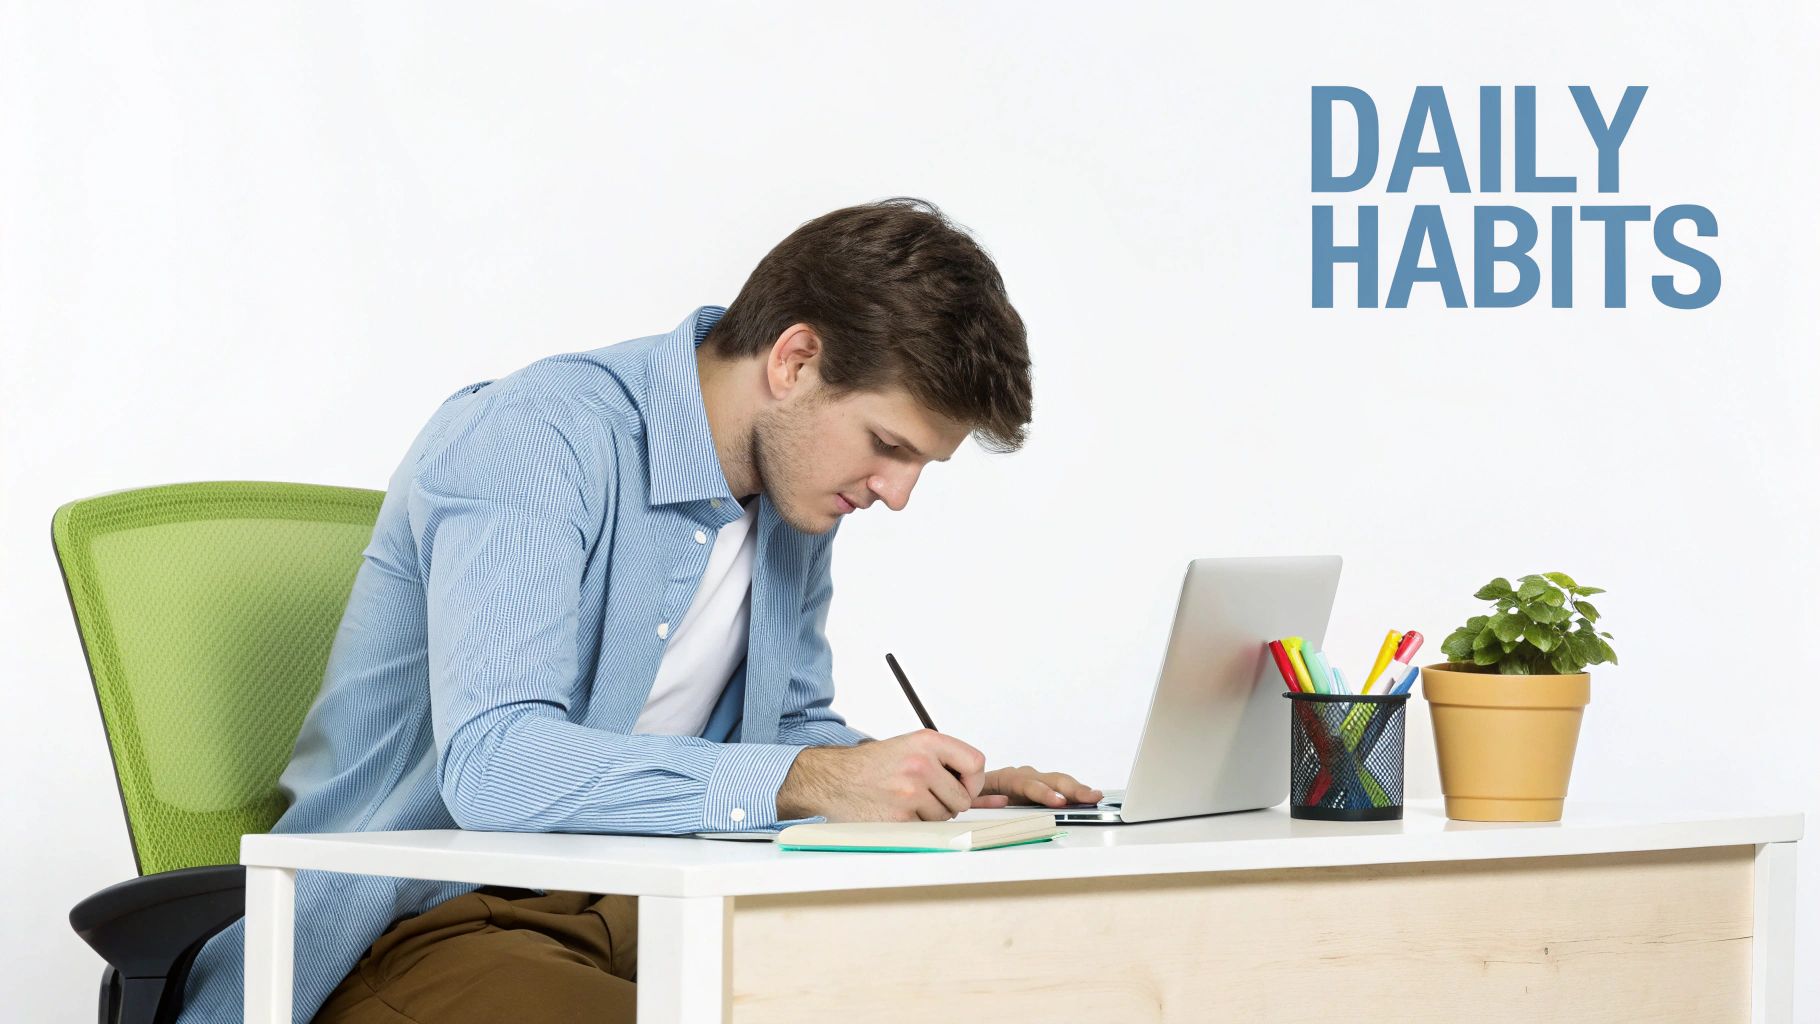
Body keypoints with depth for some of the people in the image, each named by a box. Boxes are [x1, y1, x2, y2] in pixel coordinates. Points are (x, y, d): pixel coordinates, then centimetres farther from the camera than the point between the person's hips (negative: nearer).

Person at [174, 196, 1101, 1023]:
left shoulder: (795, 479, 7)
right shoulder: (531, 440, -18)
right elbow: (489, 762, -31)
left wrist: (937, 790, 0)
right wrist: (806, 780, -34)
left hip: (640, 915, 7)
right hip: (424, 923, -7)